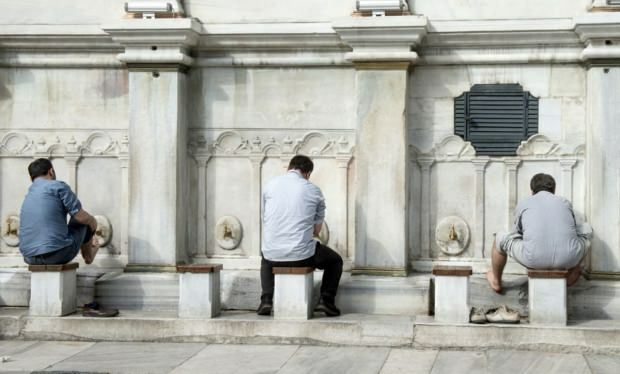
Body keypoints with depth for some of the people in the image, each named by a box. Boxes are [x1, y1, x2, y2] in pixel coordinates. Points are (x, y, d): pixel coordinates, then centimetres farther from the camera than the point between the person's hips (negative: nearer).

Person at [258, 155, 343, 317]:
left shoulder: (270, 185, 7)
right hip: (302, 255, -2)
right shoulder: (314, 190, 2)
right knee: (335, 261, 25)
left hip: (273, 255, 3)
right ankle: (326, 300, 9)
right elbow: (317, 229, 9)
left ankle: (267, 300, 23)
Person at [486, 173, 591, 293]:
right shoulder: (565, 202, 22)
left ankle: (496, 282, 48)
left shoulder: (523, 204, 18)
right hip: (568, 259, 2)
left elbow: (517, 233, 32)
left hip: (534, 259, -2)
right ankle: (570, 278, 46)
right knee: (586, 229, 32)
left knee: (501, 238, 25)